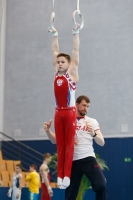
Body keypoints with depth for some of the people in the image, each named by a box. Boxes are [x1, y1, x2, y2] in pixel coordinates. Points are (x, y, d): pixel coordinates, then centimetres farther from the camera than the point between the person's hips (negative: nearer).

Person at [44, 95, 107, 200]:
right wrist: (48, 131, -7)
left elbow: (101, 142, 1)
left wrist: (93, 133, -19)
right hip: (72, 161, 1)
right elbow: (55, 140, 11)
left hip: (88, 159, 0)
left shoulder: (92, 122, 8)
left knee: (101, 185, -18)